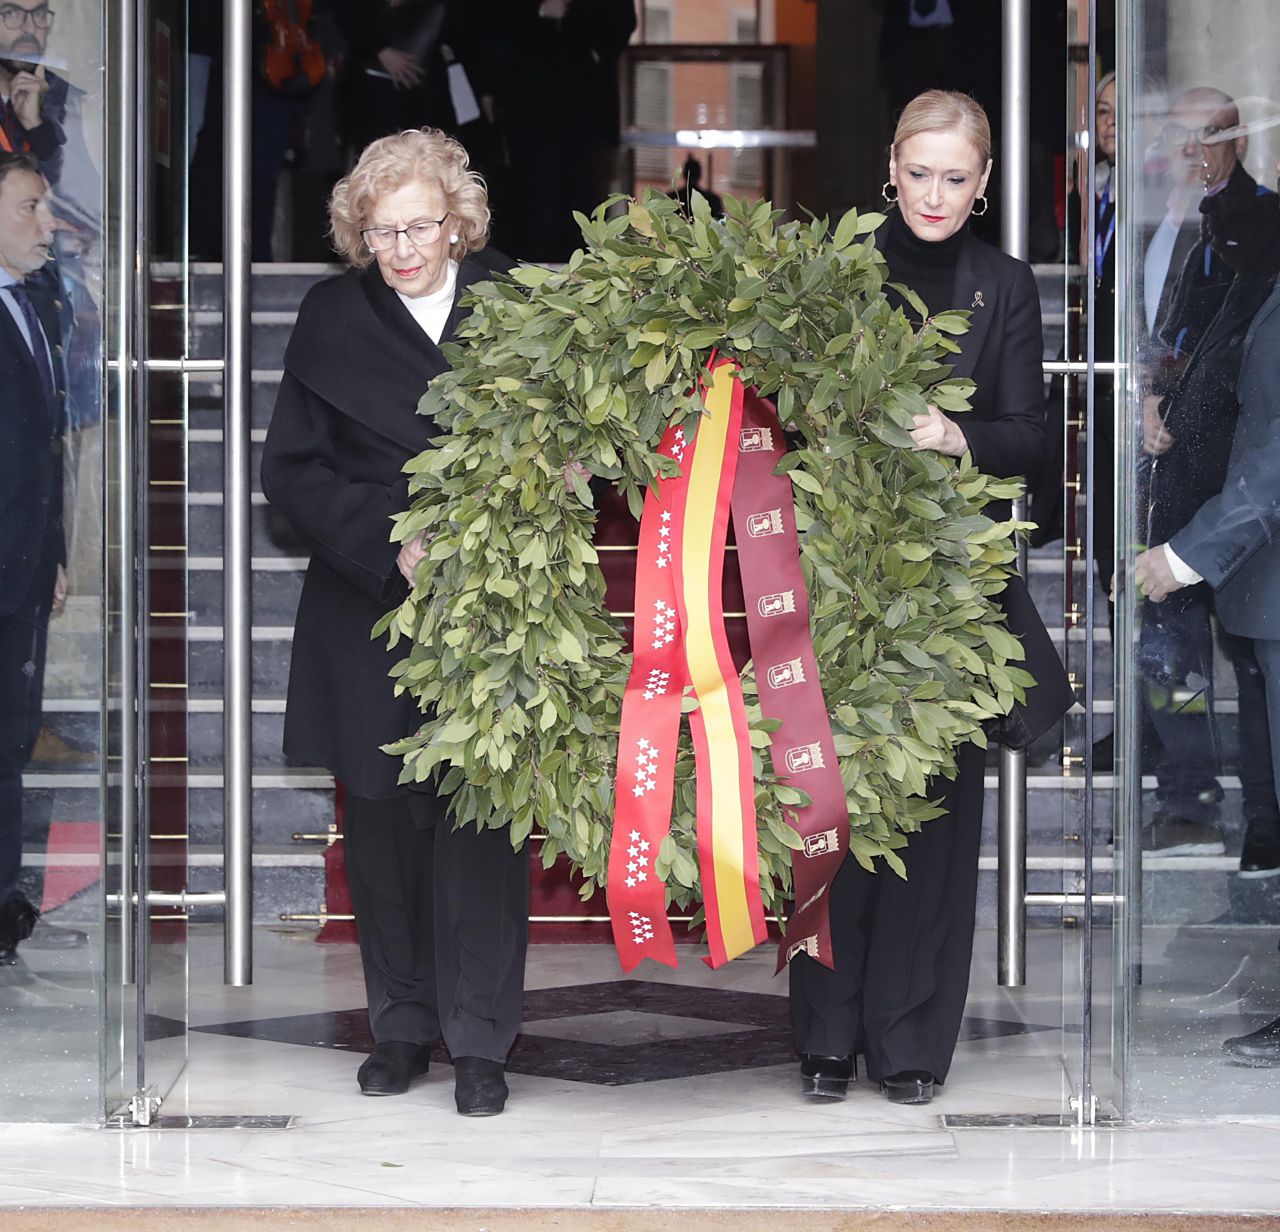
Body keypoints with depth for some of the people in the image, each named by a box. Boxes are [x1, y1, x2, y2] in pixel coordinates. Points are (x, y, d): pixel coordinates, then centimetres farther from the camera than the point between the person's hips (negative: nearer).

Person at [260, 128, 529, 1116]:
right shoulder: (334, 317, 3)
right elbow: (292, 468, 2)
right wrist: (387, 543, -10)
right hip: (369, 610, 2)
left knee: (482, 820, -4)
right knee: (383, 821, 6)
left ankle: (480, 1040, 4)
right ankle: (402, 1026, 19)